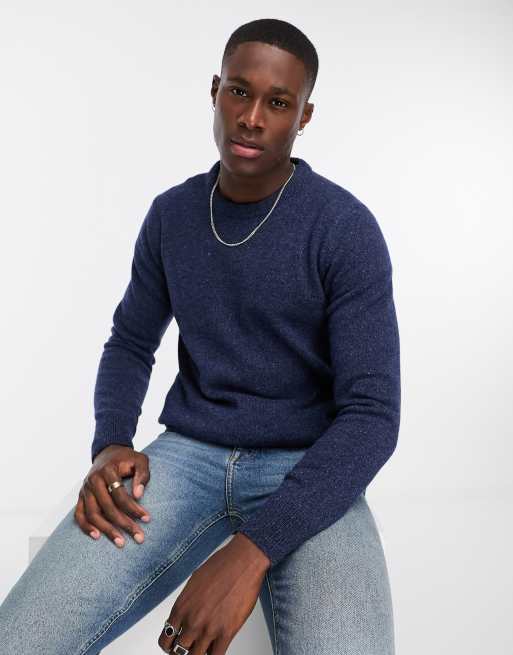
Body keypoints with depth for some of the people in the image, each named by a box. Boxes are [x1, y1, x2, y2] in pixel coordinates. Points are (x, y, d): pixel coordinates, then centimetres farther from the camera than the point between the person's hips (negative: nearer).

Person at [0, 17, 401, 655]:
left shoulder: (347, 229, -12)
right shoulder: (170, 215, 4)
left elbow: (372, 416, -16)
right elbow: (130, 343, 14)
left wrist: (251, 547, -28)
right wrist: (111, 446, -9)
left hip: (307, 472, -2)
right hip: (187, 453, 3)